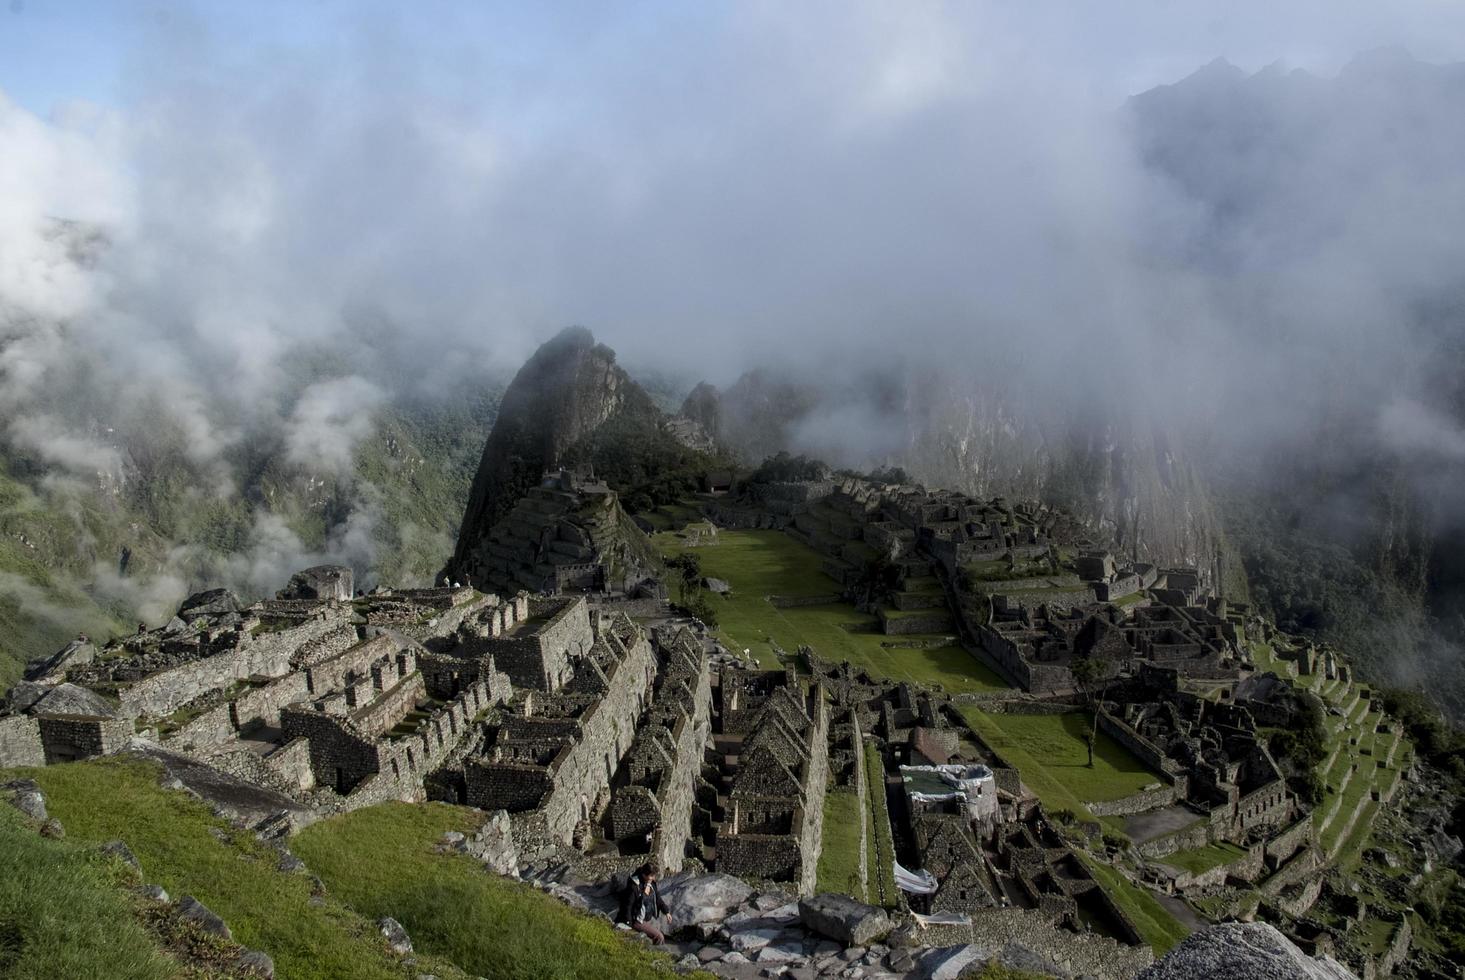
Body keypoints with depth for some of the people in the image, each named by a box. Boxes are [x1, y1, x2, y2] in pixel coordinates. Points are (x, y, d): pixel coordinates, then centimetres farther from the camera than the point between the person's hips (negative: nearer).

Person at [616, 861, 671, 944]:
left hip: (650, 919, 8)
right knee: (659, 937, -15)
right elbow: (627, 906, -19)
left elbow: (658, 899, 15)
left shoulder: (652, 884, -1)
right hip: (638, 921, -8)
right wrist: (628, 924, -17)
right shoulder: (634, 886, -24)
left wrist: (666, 911, 9)